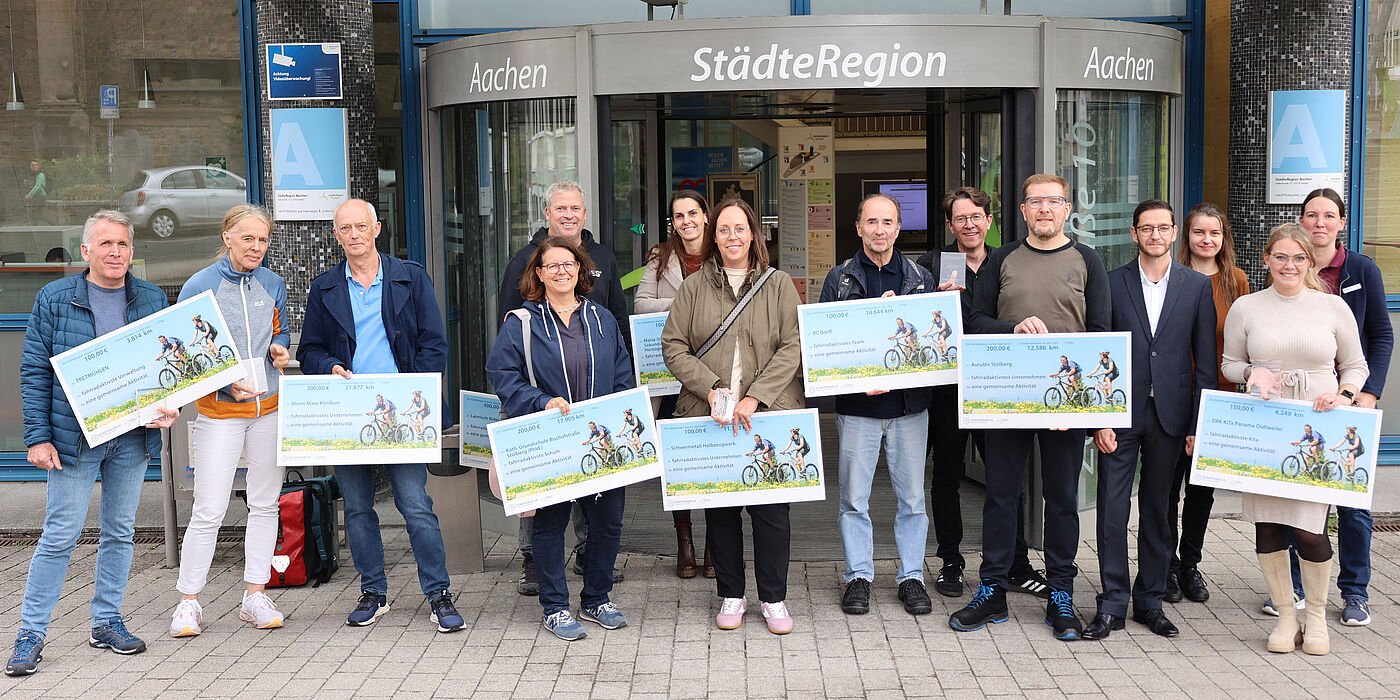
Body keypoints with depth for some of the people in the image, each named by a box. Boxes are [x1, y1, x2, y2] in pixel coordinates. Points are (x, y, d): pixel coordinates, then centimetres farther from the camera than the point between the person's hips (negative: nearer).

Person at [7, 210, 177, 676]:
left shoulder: (152, 299, 6)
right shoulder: (55, 299, -1)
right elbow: (35, 372, -1)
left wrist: (171, 407, -5)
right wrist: (38, 437, -7)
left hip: (133, 436, 3)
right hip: (75, 436, -3)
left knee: (120, 531, 11)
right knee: (60, 536, -2)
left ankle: (107, 623, 24)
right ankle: (31, 634, 9)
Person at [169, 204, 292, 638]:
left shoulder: (273, 284, 7)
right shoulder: (200, 286, -4)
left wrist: (280, 348, -2)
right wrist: (227, 382, -16)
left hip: (269, 407, 4)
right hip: (219, 409, -4)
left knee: (265, 503, 8)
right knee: (209, 510, -6)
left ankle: (255, 596, 18)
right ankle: (189, 603, 7)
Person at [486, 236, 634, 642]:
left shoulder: (602, 319, 11)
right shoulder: (522, 323, -1)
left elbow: (623, 376, 12)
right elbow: (502, 375, -6)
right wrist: (543, 403, -18)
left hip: (603, 442, 4)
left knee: (608, 521, 8)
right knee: (550, 523, 5)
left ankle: (597, 600, 26)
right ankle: (555, 608, 18)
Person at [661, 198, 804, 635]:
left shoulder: (779, 284, 5)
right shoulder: (694, 287, 8)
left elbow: (793, 347, -3)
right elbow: (673, 347, 3)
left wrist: (755, 396, -13)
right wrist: (711, 388, -12)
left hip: (768, 415, -1)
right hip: (709, 417, 1)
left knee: (771, 507, -1)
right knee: (719, 508, 7)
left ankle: (773, 598, 15)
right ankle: (730, 595, 22)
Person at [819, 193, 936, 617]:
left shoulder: (922, 279, 8)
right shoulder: (839, 279, 5)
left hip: (909, 405, 1)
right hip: (856, 404, -1)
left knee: (912, 496, 7)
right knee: (853, 497, 4)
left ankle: (911, 575, 19)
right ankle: (859, 576, 17)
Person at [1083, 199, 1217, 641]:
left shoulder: (1198, 286, 5)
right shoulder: (1112, 283, 2)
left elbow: (1205, 362, 4)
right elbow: (1097, 355, 1)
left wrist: (1199, 423, -2)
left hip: (1170, 414, 1)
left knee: (1157, 509, 10)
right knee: (1112, 509, -1)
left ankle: (1150, 601, 22)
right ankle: (1112, 604, 9)